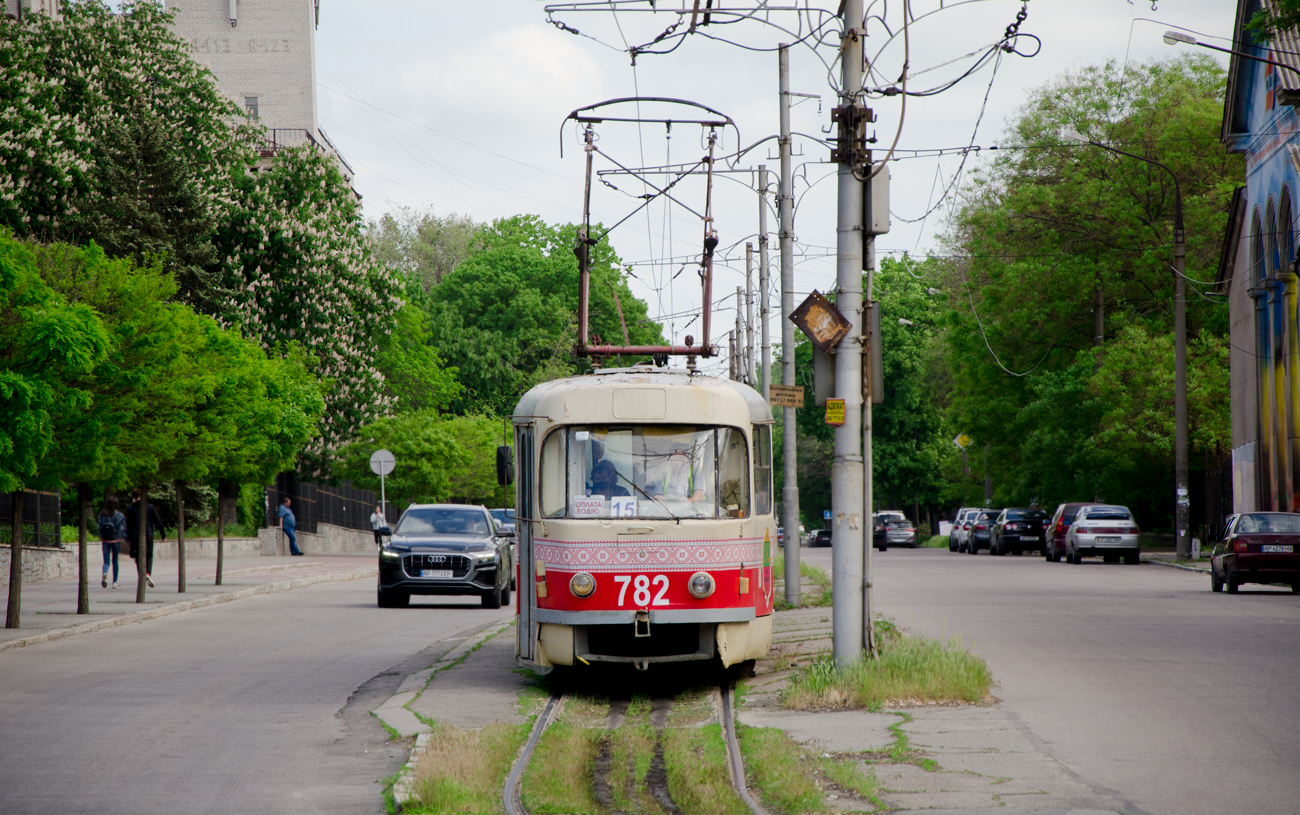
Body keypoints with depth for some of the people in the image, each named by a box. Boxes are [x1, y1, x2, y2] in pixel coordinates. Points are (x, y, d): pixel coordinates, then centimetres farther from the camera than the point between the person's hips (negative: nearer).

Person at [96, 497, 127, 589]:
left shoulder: (101, 515, -3)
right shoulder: (120, 516, -8)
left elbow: (100, 529, -1)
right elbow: (122, 530, -10)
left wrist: (101, 539, 13)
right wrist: (127, 539, 1)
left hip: (105, 541, 1)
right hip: (116, 540, -1)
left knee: (106, 561, 5)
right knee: (115, 561, 14)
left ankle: (104, 573, -28)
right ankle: (115, 582, 16)